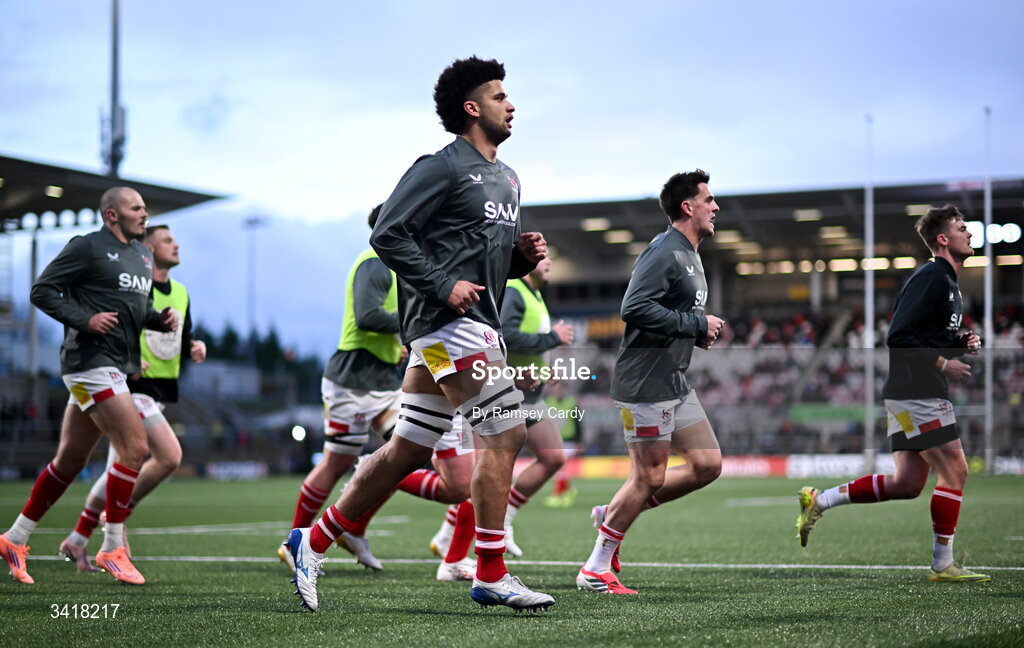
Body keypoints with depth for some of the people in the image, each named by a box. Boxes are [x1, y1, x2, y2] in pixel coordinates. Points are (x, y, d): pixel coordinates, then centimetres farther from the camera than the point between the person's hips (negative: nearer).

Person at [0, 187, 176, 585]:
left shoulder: (143, 255, 17)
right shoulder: (87, 247, -8)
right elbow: (41, 290, -8)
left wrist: (160, 319, 6)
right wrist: (83, 320, -18)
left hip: (115, 368, 9)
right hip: (90, 361, -9)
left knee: (70, 461, 12)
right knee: (135, 448, -14)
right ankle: (112, 549, -4)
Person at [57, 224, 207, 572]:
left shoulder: (181, 294, 15)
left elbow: (182, 340, 24)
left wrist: (194, 347, 2)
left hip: (159, 392, 8)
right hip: (134, 387, -8)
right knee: (170, 456, -18)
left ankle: (77, 540, 17)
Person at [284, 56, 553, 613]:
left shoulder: (506, 179, 21)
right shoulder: (442, 168, -7)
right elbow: (387, 234, -12)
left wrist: (523, 255, 7)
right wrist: (444, 285, -18)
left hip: (474, 325, 9)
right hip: (447, 321, -9)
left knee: (406, 451, 9)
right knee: (503, 434, -12)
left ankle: (313, 541, 18)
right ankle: (490, 577, -6)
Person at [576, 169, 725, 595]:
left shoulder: (689, 256, 18)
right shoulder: (664, 252, -14)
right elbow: (634, 308, -25)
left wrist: (698, 335, 7)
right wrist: (696, 325, -19)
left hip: (674, 383, 10)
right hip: (645, 382, -10)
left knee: (708, 465, 7)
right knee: (649, 477, -6)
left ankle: (612, 513, 16)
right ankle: (594, 571, 6)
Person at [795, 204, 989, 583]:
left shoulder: (947, 281, 19)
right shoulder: (930, 277, -13)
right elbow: (897, 337, -19)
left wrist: (961, 343, 9)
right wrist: (942, 363, -17)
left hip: (912, 395, 10)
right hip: (916, 393, -10)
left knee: (906, 484, 9)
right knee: (954, 470, -7)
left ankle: (819, 500, 14)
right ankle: (942, 565, -1)